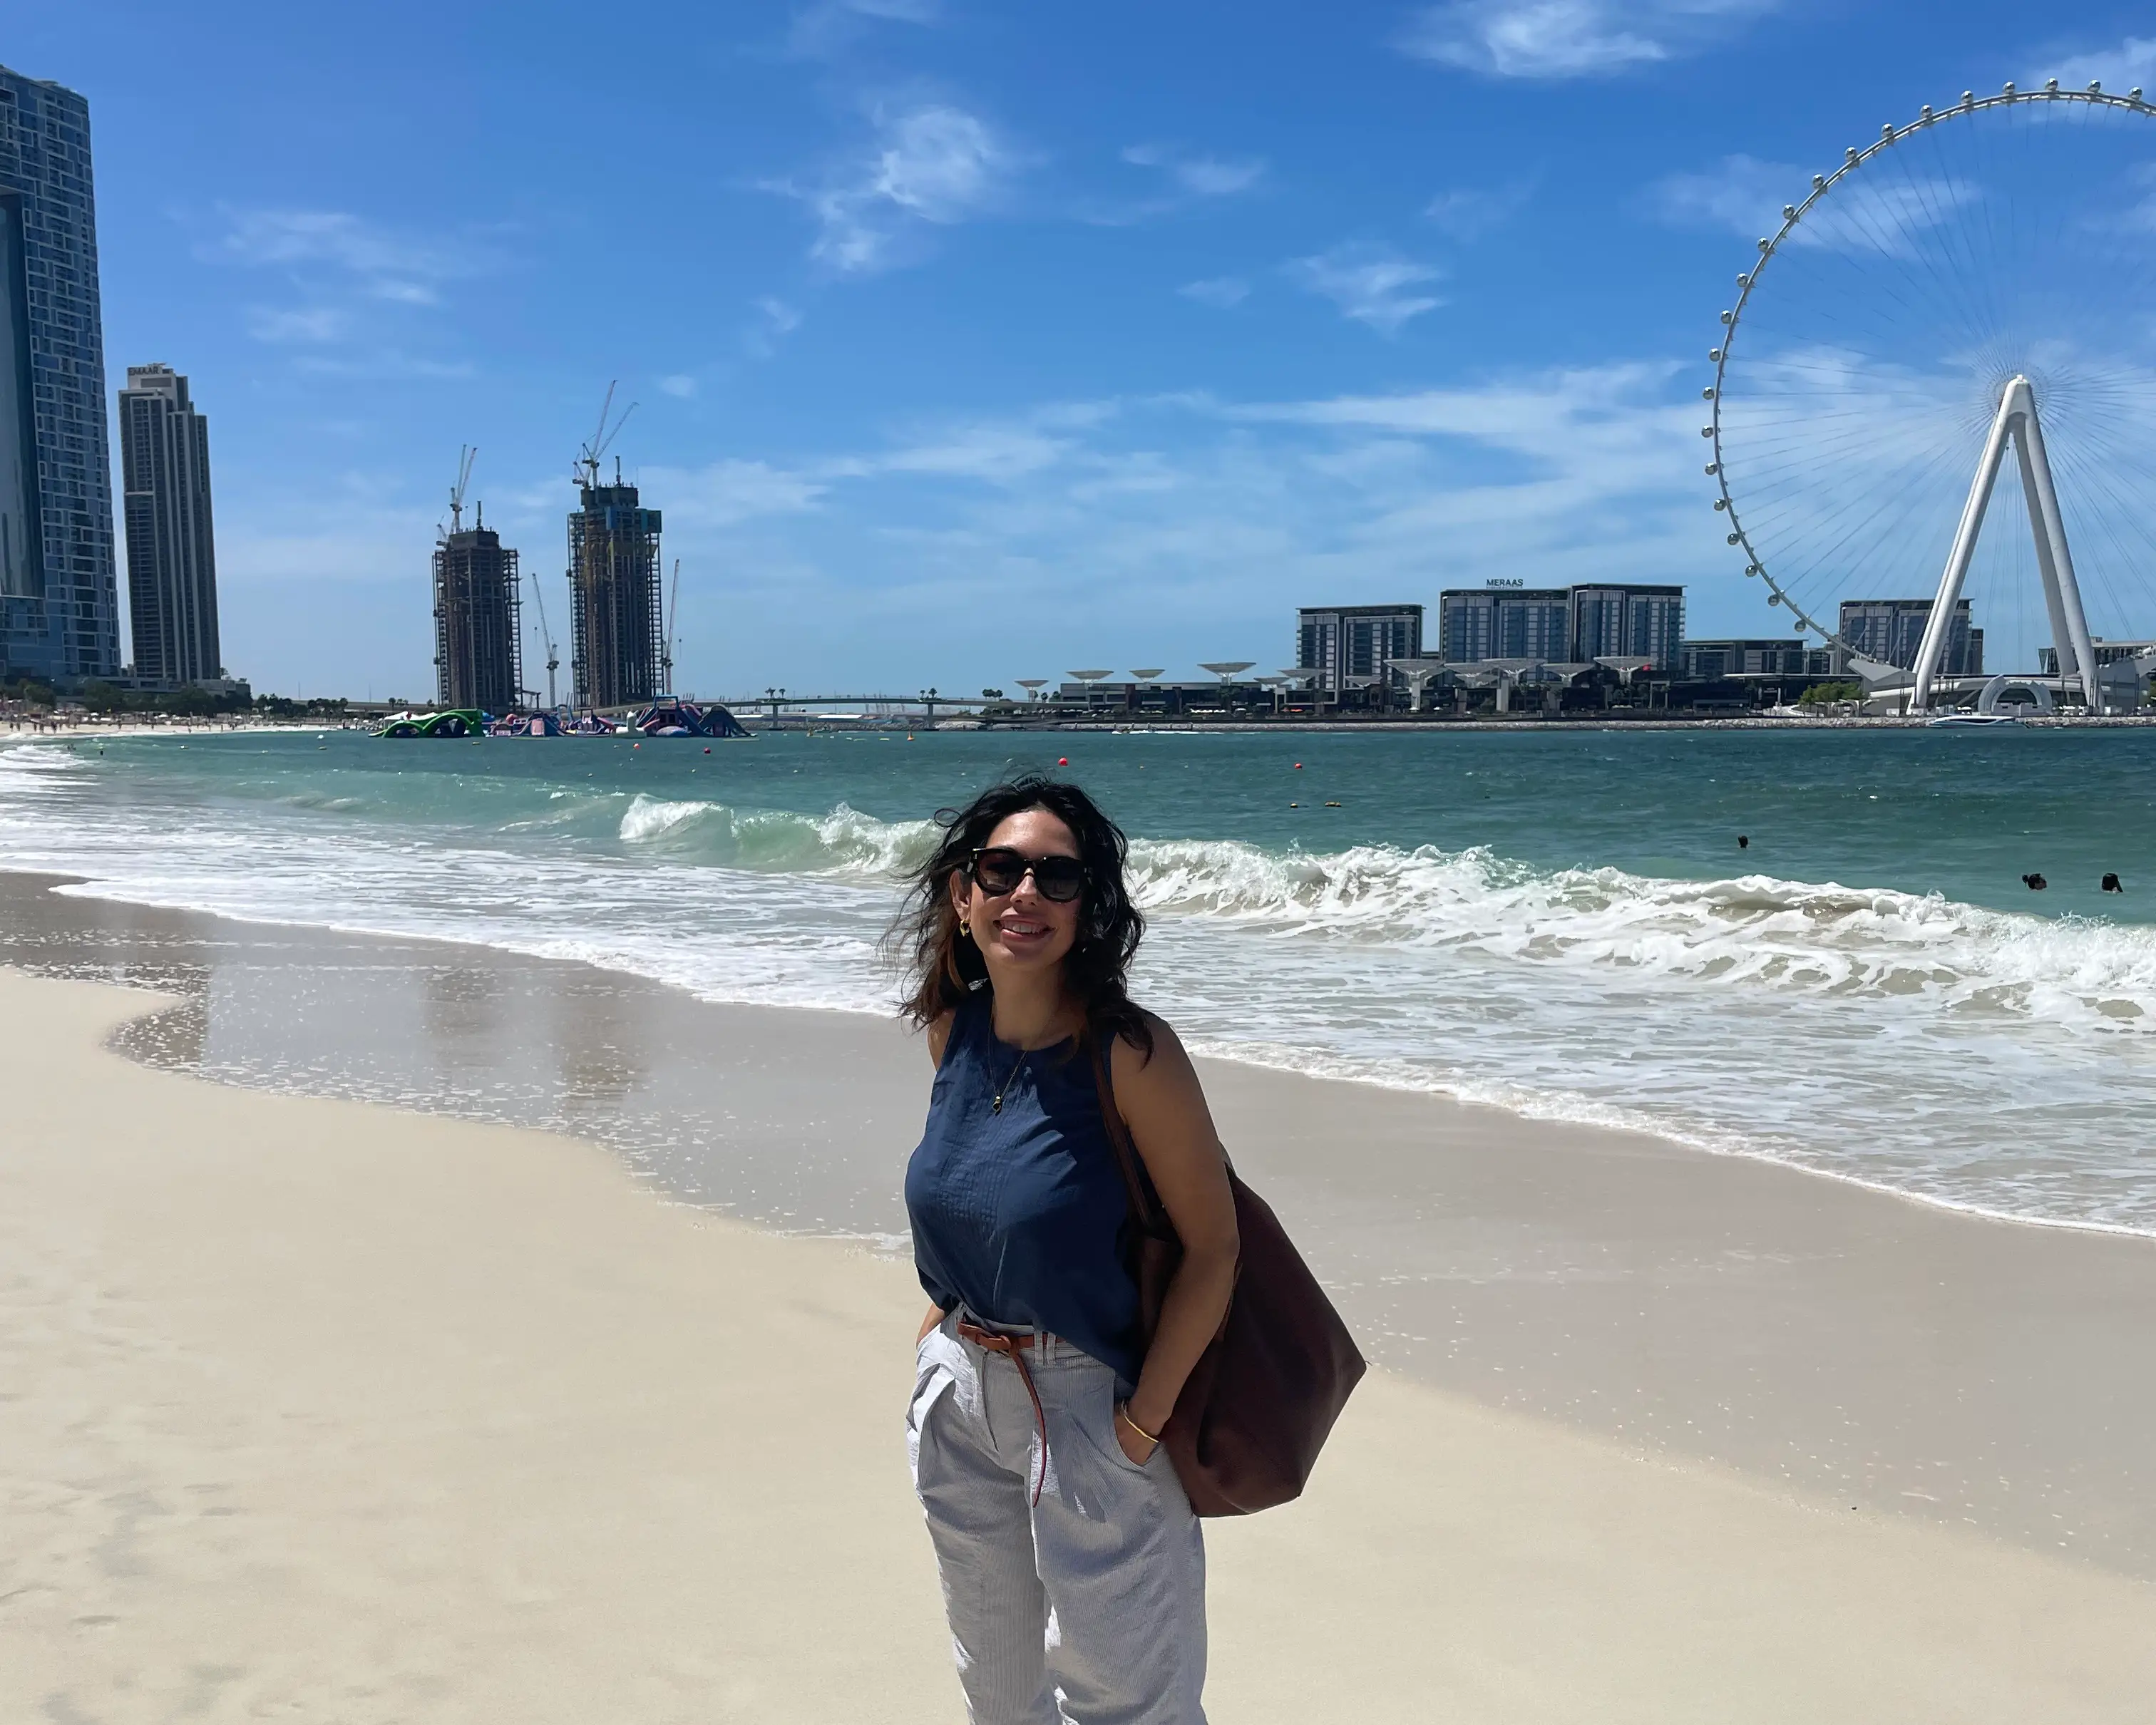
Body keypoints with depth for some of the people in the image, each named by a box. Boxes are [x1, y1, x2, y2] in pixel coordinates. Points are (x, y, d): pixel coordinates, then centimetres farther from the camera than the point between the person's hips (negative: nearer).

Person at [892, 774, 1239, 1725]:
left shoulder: (1130, 1052, -21)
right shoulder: (954, 1028, -3)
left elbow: (1213, 1247, -17)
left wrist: (1142, 1422, -17)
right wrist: (943, 1323, 9)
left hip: (1086, 1404, -6)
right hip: (958, 1394, 6)